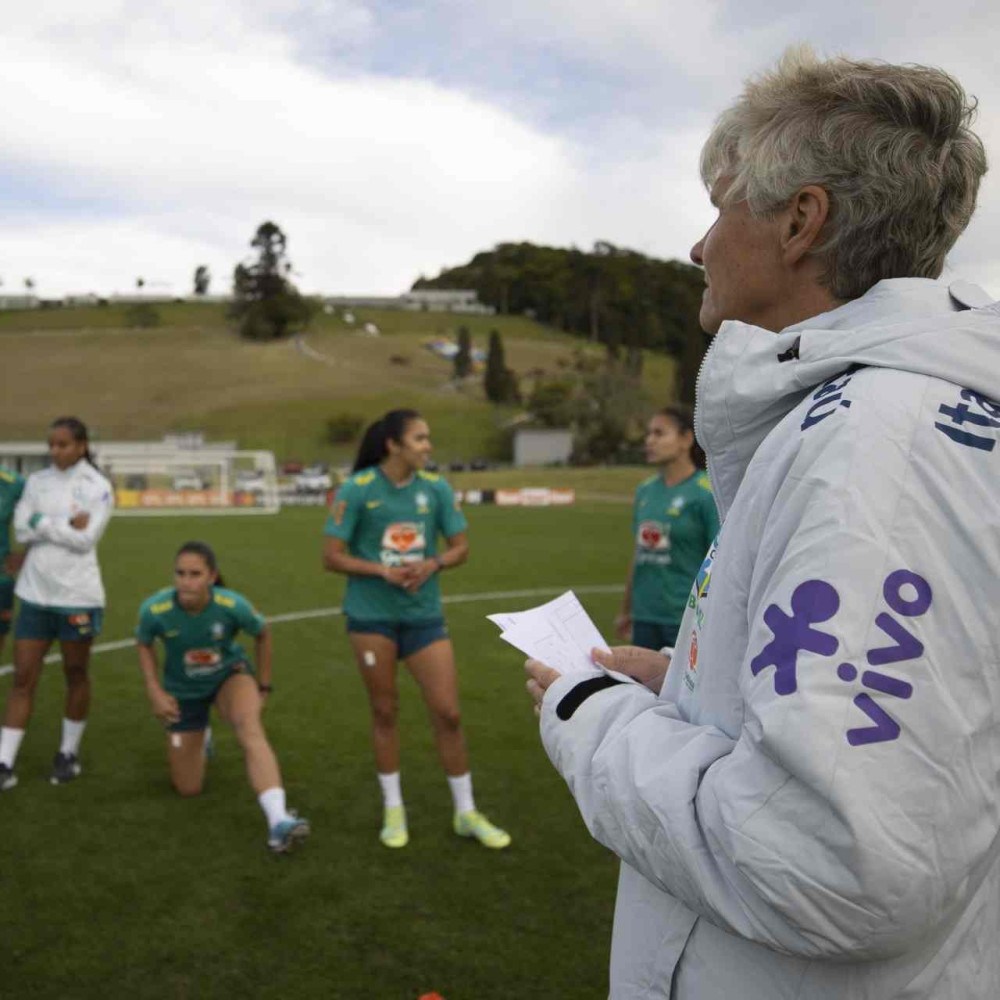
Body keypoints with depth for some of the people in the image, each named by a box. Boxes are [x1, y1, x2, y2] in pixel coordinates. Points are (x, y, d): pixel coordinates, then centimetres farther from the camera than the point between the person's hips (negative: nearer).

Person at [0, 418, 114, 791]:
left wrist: (42, 523, -9)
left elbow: (85, 539, -16)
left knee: (75, 676, 10)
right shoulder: (36, 480, 6)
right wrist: (65, 526, -14)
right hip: (34, 594, 3)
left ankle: (68, 754, 26)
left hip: (77, 595, -3)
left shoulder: (97, 487, -6)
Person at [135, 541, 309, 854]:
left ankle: (279, 822, -46)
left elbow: (262, 634, -6)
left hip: (230, 674, -1)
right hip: (183, 691, 2)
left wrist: (263, 686, 1)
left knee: (250, 726, -36)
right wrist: (155, 692, -12)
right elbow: (144, 644, -3)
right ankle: (199, 739, 44)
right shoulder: (154, 609, -28)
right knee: (188, 789, 10)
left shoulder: (233, 605, -30)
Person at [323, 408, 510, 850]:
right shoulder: (356, 490, -10)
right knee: (384, 712, 8)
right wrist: (382, 570, -20)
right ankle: (393, 809, 27)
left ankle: (466, 813, 18)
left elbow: (460, 547, 6)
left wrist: (433, 564, -15)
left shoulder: (436, 488, -2)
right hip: (372, 614, -2)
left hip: (423, 614, 2)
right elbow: (332, 557, -7)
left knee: (448, 712, 1)